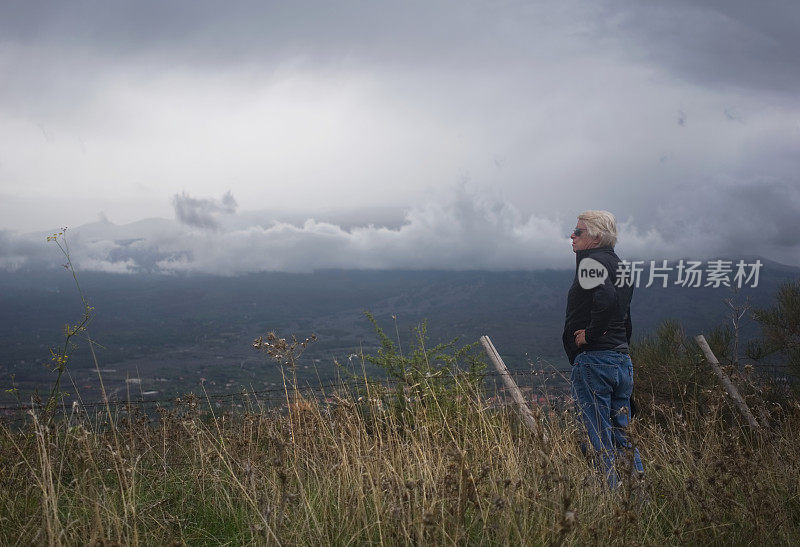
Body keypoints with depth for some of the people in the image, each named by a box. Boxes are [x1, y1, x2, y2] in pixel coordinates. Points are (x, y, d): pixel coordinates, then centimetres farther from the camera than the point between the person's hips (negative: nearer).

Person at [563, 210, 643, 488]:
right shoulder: (619, 264, 19)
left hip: (593, 360, -9)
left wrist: (590, 333, -17)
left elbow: (606, 297, -28)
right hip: (623, 359, 9)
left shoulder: (591, 260, -8)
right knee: (624, 439, 12)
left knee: (600, 442, -5)